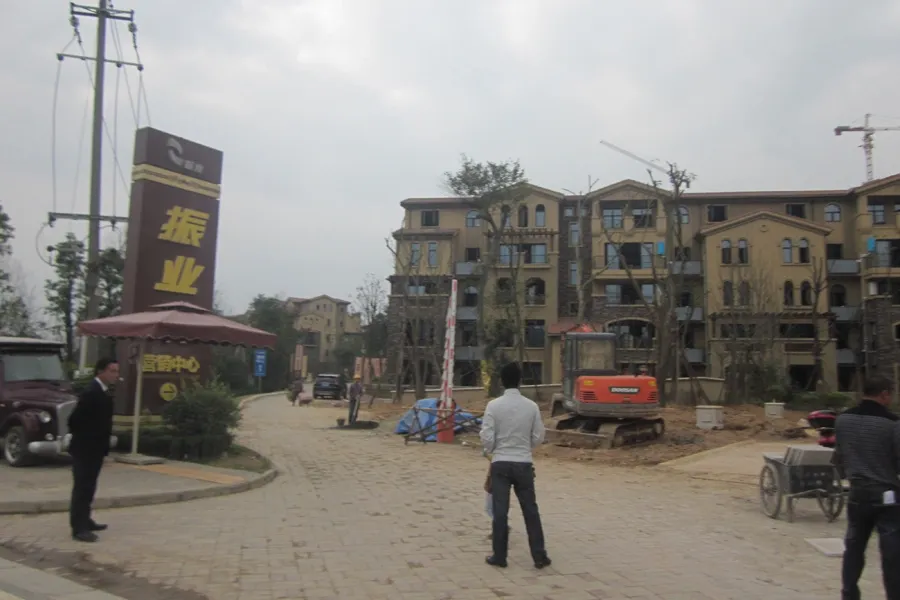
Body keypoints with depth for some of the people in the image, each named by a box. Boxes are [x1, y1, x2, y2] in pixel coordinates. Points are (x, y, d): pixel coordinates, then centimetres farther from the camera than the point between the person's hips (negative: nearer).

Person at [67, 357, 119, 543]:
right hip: (85, 449, -9)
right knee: (82, 488, -5)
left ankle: (85, 521, 28)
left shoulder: (103, 392, 10)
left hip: (95, 448, 9)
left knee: (88, 487, 17)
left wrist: (102, 441, 13)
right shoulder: (91, 393, -21)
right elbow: (74, 420, -22)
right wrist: (82, 438, -10)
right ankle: (79, 528, -1)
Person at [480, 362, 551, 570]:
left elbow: (487, 437, -10)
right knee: (530, 510, 10)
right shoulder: (531, 406, -4)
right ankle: (539, 555, 13)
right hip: (524, 464, 2)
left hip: (500, 463, -1)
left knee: (500, 511, 5)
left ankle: (499, 556, 11)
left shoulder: (493, 405, -10)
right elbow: (538, 437, 2)